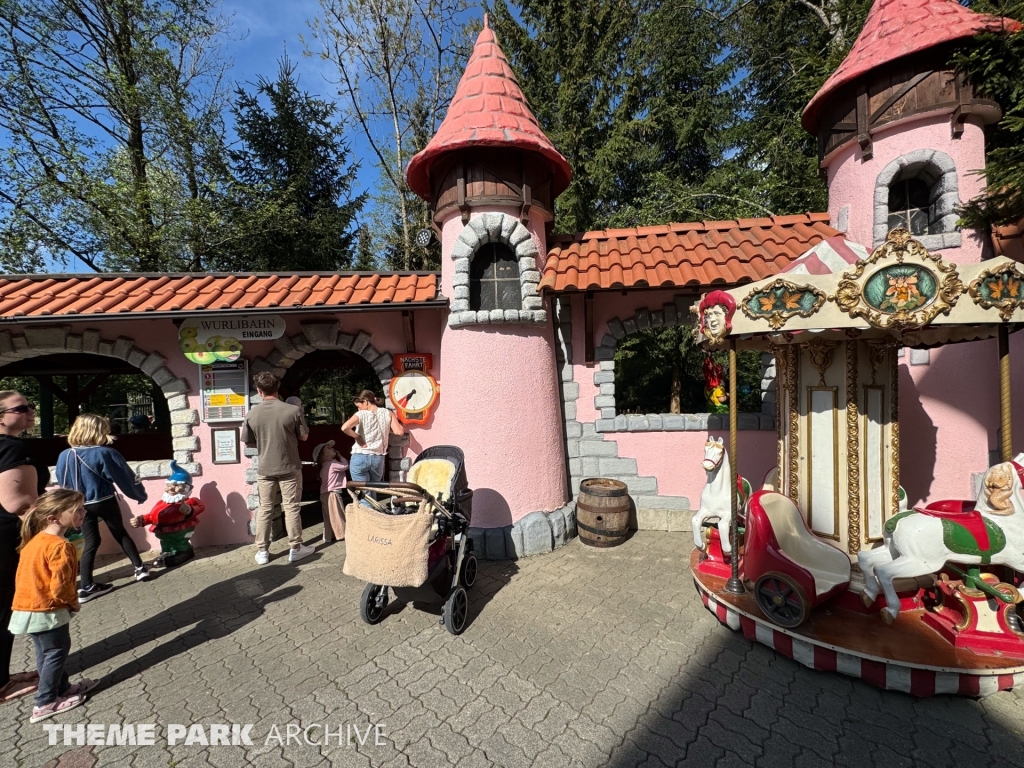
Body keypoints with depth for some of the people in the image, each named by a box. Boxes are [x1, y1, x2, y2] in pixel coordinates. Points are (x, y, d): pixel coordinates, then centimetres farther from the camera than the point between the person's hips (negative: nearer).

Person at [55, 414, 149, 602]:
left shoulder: (64, 456, -4)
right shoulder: (106, 453, -18)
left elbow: (63, 484, 6)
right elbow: (126, 477, -11)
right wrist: (140, 495, 4)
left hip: (81, 506, 3)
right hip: (105, 502, -3)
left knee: (91, 542, 12)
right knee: (121, 534, 15)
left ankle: (86, 588, 11)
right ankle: (139, 568, 23)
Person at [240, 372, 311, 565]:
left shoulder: (252, 414, -7)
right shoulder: (293, 410, -14)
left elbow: (248, 442, 3)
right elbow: (304, 436, -3)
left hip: (264, 469, 2)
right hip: (289, 467, -2)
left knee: (264, 509, 13)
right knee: (291, 508, 6)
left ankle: (262, 551, 21)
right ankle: (296, 549, 15)